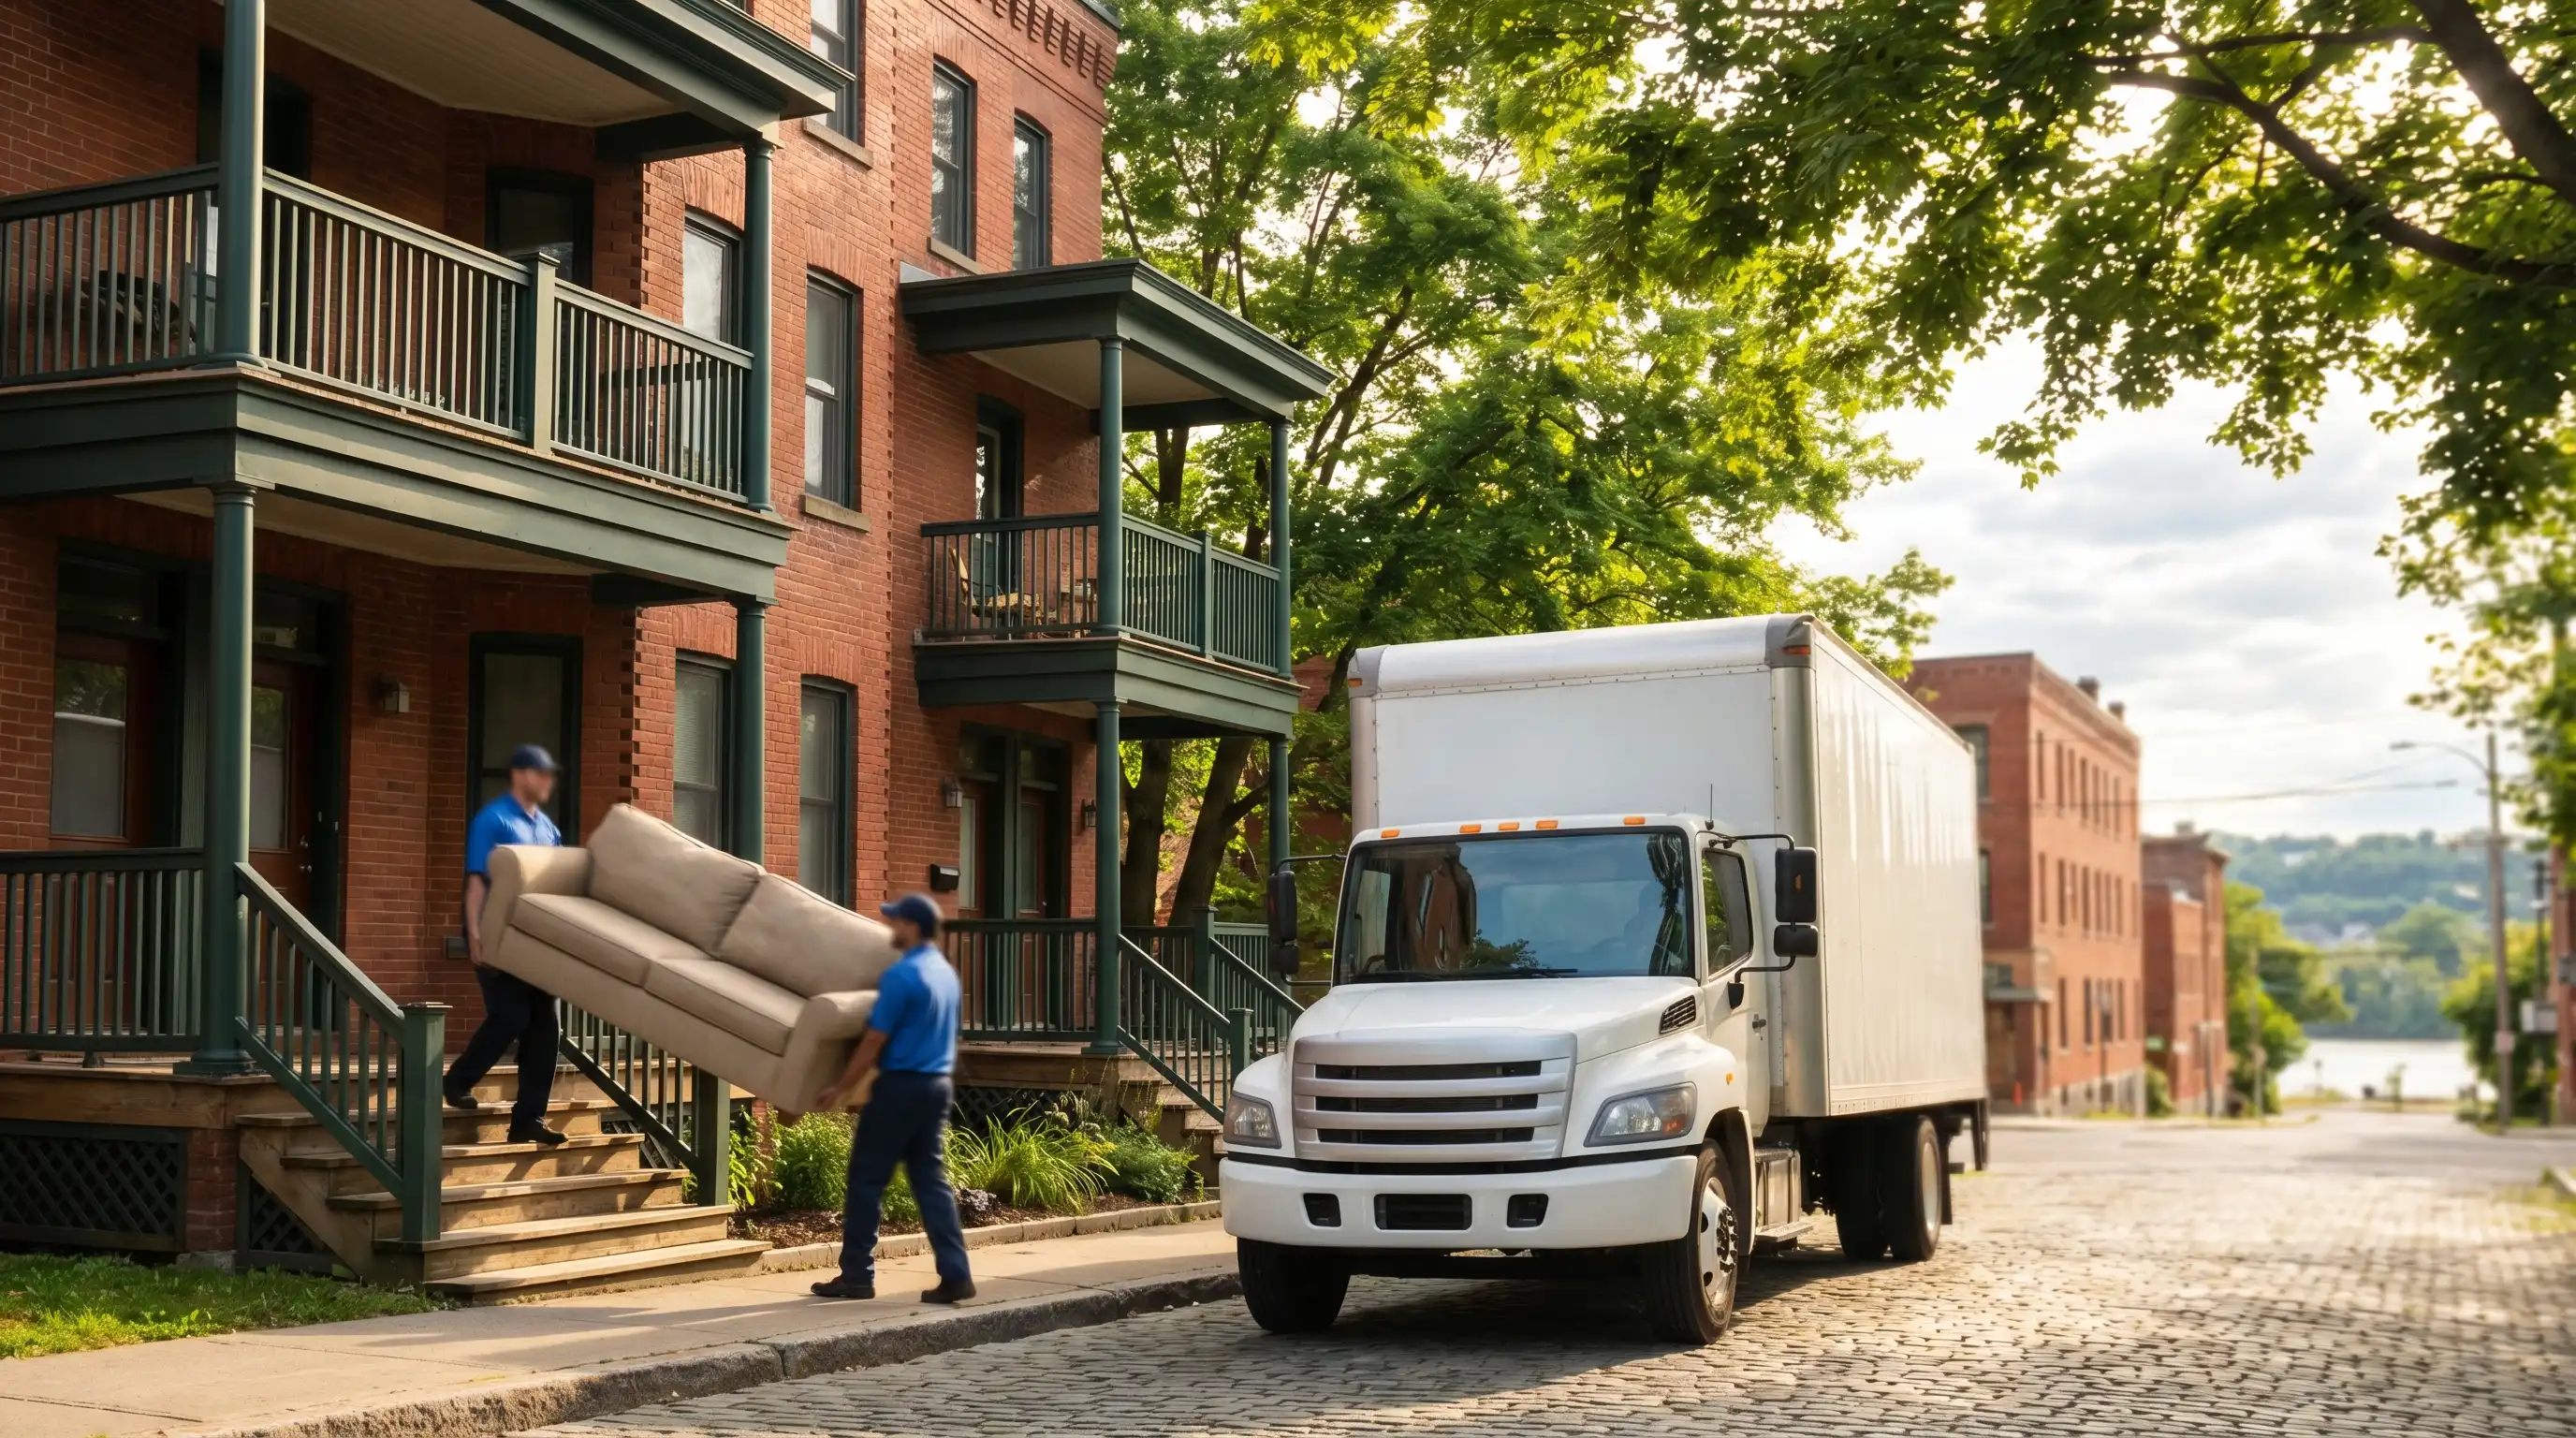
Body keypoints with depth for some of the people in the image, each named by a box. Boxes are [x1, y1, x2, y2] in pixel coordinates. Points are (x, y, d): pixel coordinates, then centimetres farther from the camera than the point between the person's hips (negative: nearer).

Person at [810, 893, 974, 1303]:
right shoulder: (946, 972, 12)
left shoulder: (902, 975, -15)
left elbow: (874, 1041, -15)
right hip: (937, 1085, 8)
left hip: (901, 1085, -8)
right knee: (932, 1181, 7)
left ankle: (856, 1275, 7)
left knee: (866, 1179, 3)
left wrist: (840, 1087, -6)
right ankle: (955, 1274, 1)